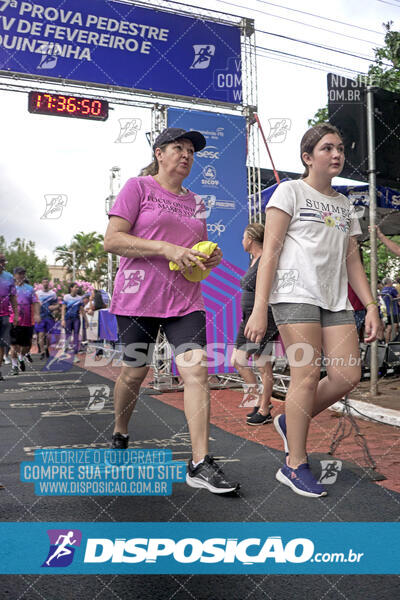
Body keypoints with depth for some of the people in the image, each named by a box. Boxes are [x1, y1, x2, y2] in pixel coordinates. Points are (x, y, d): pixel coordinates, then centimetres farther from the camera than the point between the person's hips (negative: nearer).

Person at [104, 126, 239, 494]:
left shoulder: (196, 202, 18)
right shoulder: (138, 187, 2)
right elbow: (112, 240, -8)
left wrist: (212, 256, 3)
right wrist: (168, 249, -18)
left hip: (186, 300, 4)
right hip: (138, 297, -4)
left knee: (196, 369, -10)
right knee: (135, 371, 7)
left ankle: (200, 464, -5)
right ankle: (120, 435, 36)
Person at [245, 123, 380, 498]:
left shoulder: (344, 204, 22)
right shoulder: (290, 192, 3)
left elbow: (352, 261, 20)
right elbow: (270, 252, -5)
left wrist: (370, 305, 9)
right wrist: (259, 309, -14)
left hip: (335, 299, 6)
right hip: (295, 294, -6)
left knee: (347, 375, -3)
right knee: (308, 375, -9)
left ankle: (291, 422, 21)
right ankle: (295, 466, 5)